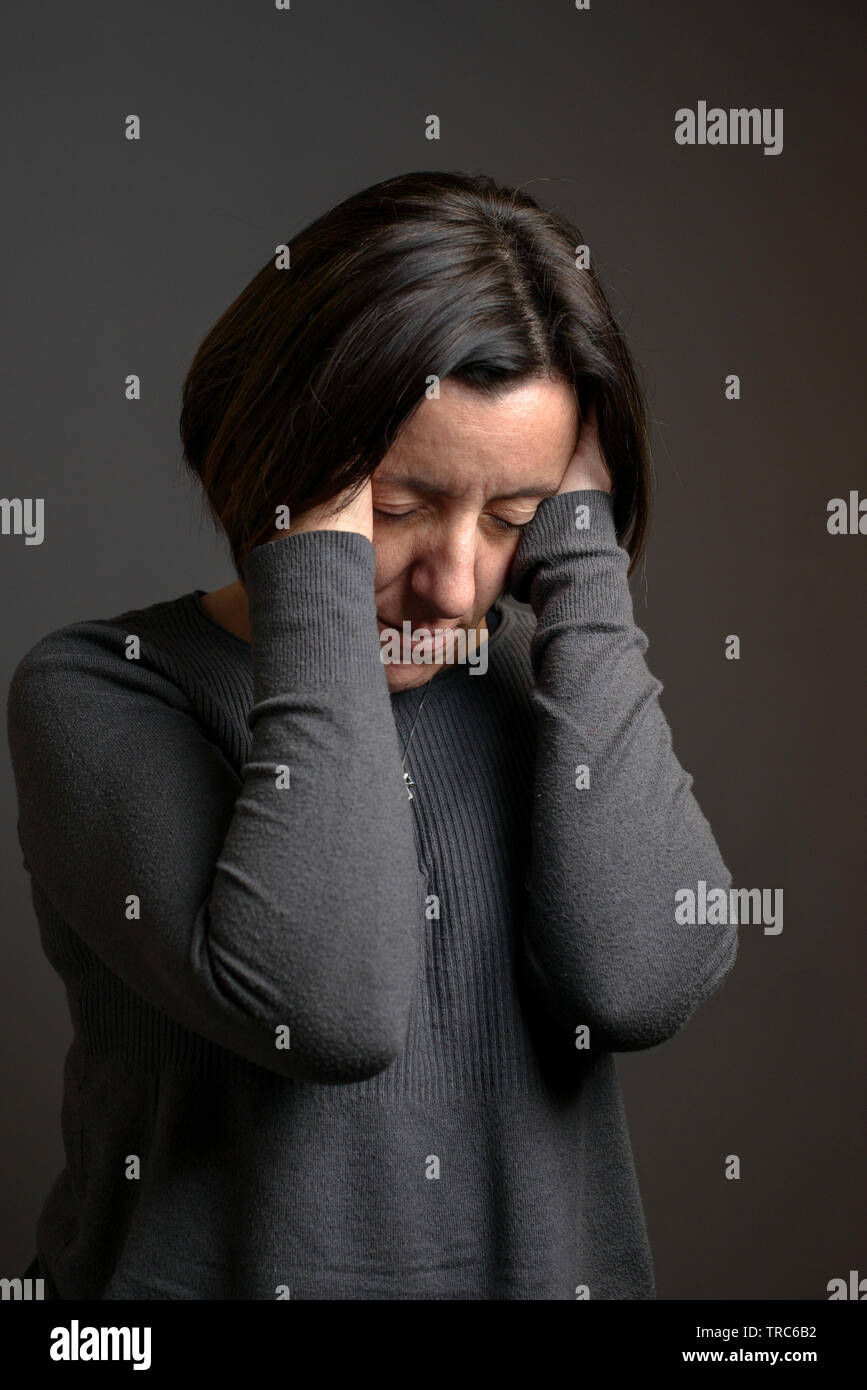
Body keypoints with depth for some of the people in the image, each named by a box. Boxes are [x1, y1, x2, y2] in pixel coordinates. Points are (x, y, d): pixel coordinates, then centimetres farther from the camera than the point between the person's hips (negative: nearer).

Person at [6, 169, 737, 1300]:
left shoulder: (551, 677, 3)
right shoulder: (99, 691, -6)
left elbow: (645, 982, -15)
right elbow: (322, 1003, -22)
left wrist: (580, 542, -10)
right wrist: (322, 556, -17)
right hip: (222, 1267, -2)